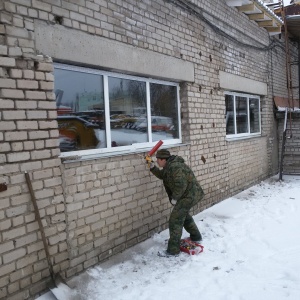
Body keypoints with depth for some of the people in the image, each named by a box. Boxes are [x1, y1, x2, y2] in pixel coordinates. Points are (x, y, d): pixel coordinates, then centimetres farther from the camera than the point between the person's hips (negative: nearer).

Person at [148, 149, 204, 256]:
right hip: (190, 195, 11)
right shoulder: (170, 166, 9)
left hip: (189, 196, -11)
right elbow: (162, 175, 23)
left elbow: (181, 185, -31)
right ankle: (196, 236, 47)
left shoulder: (174, 167, -24)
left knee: (175, 221, -8)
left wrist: (175, 198, -19)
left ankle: (173, 249, -2)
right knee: (184, 215, 30)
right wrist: (153, 168, 7)